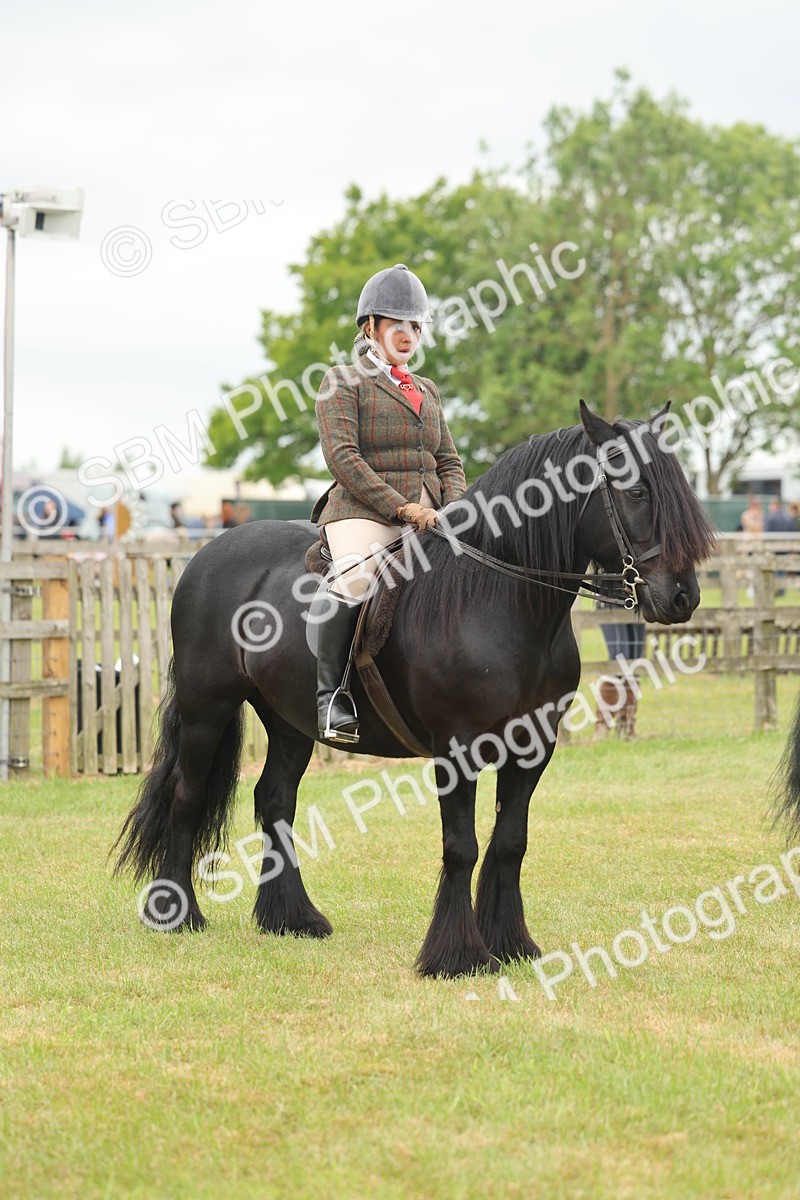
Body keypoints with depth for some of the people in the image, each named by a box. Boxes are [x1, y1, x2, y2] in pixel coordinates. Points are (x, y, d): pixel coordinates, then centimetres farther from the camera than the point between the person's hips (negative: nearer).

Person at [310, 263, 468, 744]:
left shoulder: (427, 391, 25)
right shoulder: (343, 382, 5)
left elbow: (449, 462, 22)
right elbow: (342, 456, -8)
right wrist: (402, 508, -17)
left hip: (427, 517, 7)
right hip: (363, 511, -7)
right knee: (354, 577, -36)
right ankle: (331, 694, -30)